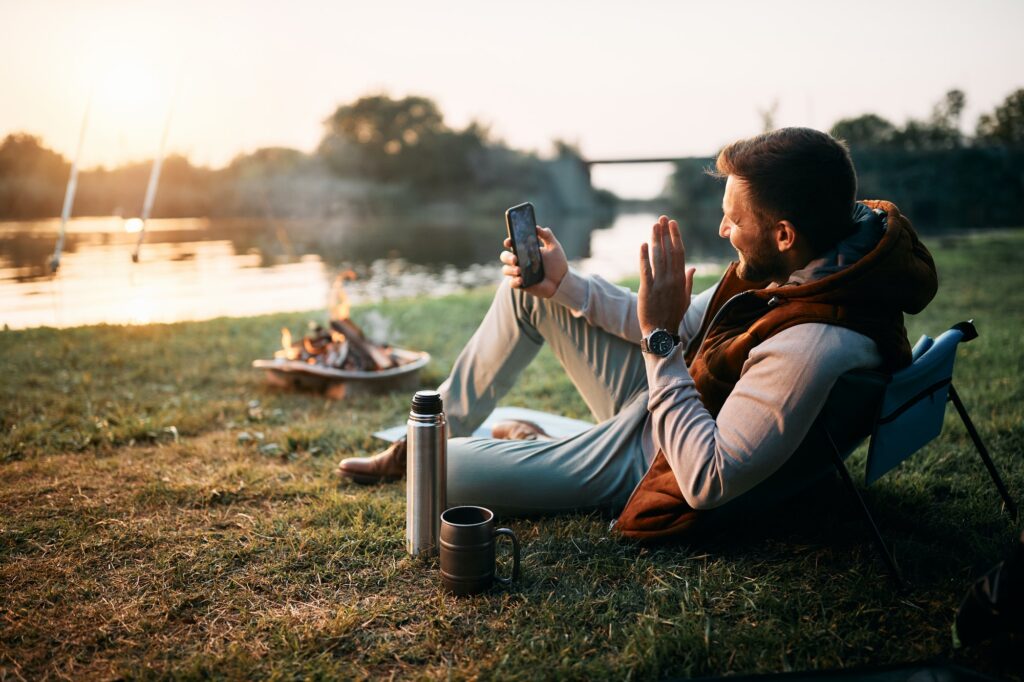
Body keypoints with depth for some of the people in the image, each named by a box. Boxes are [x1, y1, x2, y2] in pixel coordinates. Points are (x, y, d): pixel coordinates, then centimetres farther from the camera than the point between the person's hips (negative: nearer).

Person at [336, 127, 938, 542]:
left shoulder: (816, 347, -38)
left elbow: (708, 483, -34)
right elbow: (695, 326, 1)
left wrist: (659, 336, -34)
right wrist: (566, 284, -7)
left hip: (644, 464, -8)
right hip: (673, 395, 8)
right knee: (529, 288, 7)